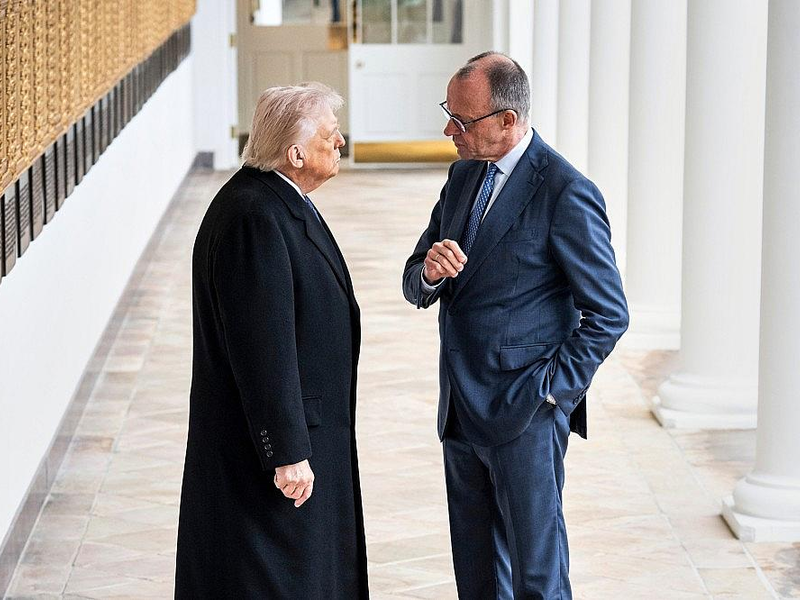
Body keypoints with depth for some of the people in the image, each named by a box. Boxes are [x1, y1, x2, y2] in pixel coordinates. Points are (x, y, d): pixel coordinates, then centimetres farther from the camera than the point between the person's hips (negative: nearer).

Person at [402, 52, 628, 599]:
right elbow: (415, 285, 13)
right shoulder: (463, 176, 10)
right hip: (461, 410, 8)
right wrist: (430, 272, -11)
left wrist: (551, 390, -13)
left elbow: (608, 314, -11)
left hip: (525, 416, -7)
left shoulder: (565, 193, -14)